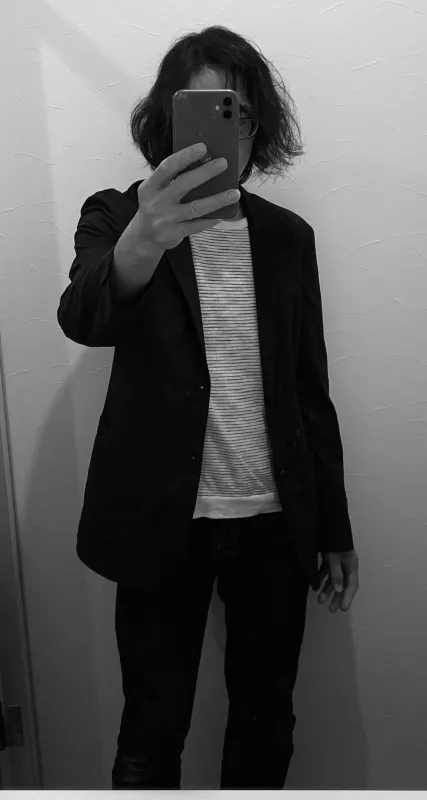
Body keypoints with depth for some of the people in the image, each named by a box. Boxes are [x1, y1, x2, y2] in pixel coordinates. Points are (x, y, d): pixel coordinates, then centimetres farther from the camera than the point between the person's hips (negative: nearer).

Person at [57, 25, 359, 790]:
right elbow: (83, 319, -24)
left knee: (266, 718, 14)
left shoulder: (287, 236, 7)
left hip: (275, 522, 3)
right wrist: (140, 245, -46)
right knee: (153, 731, 7)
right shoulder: (117, 215, -3)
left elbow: (310, 390, 9)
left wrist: (335, 529, 9)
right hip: (165, 523, -3)